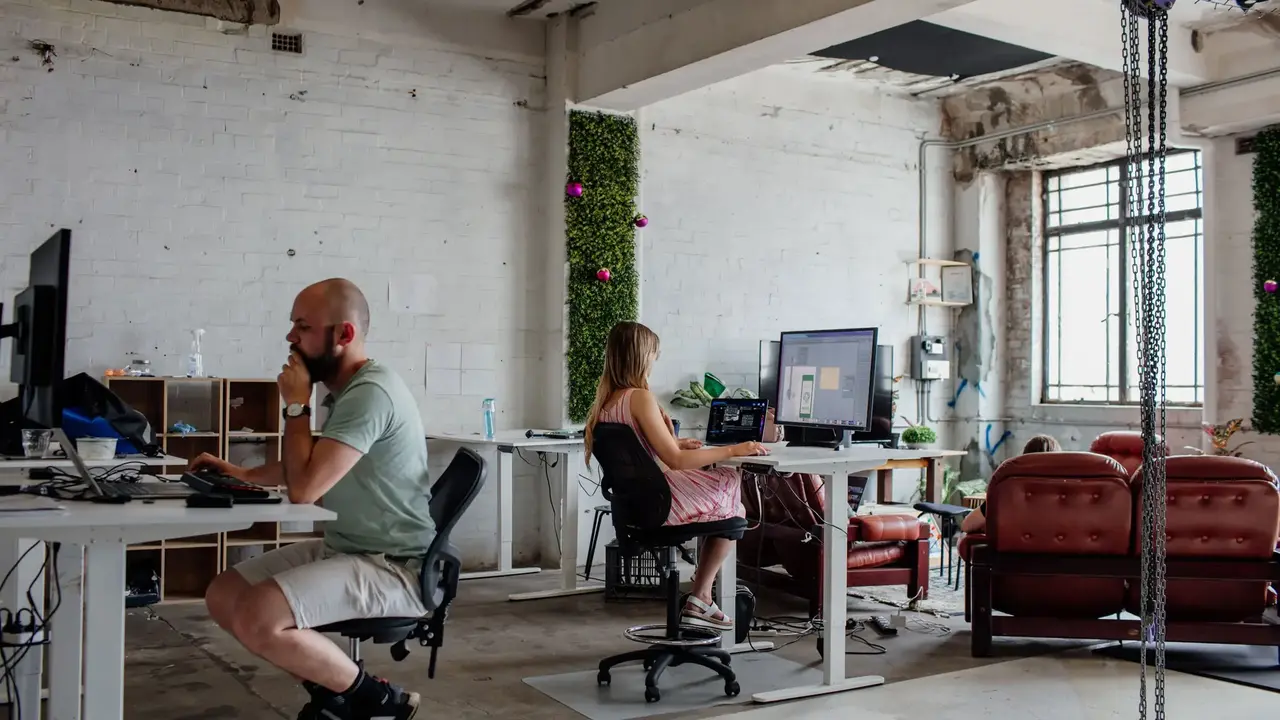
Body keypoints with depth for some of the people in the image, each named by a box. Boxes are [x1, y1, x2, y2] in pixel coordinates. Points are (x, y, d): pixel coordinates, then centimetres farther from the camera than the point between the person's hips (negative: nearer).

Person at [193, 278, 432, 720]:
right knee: (223, 596, 7)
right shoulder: (346, 390, 10)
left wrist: (296, 406, -14)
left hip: (393, 568, -10)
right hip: (345, 549, 10)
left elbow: (303, 488, -27)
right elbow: (312, 469, 28)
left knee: (255, 619, -25)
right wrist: (243, 474, 16)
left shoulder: (370, 393, -23)